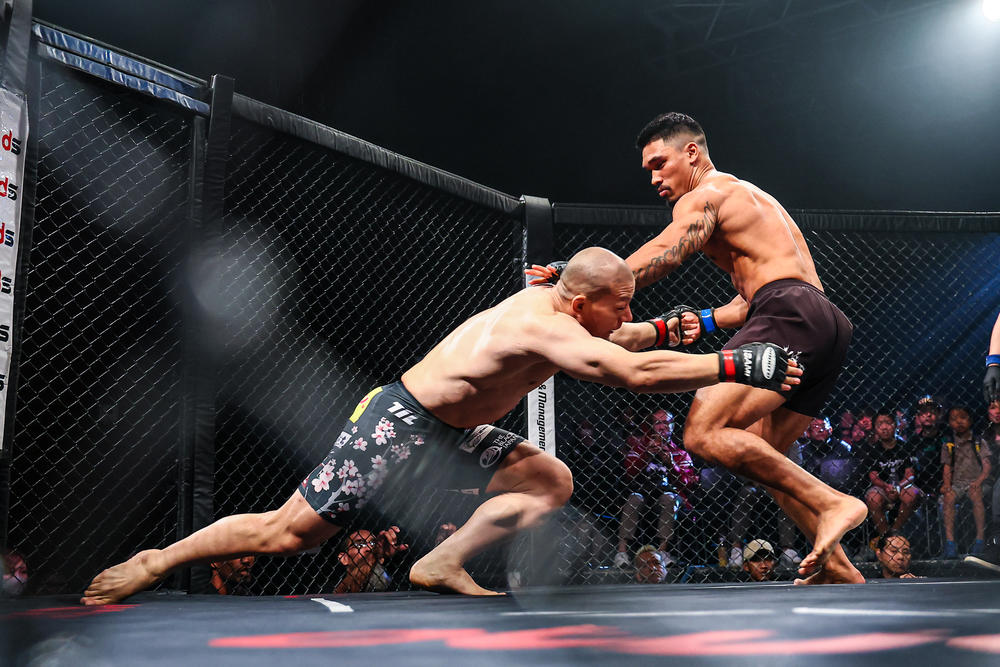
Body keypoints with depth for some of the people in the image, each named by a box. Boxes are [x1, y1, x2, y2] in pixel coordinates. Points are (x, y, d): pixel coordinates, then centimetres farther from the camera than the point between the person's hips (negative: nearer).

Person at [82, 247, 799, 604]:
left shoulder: (548, 300, 2)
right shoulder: (544, 329, -27)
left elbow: (622, 342, 23)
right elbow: (636, 374, -37)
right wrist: (736, 364, -32)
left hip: (448, 433, 9)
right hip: (397, 428, -9)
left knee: (553, 483, 0)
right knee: (288, 533, -3)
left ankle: (443, 564, 3)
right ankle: (158, 561, 17)